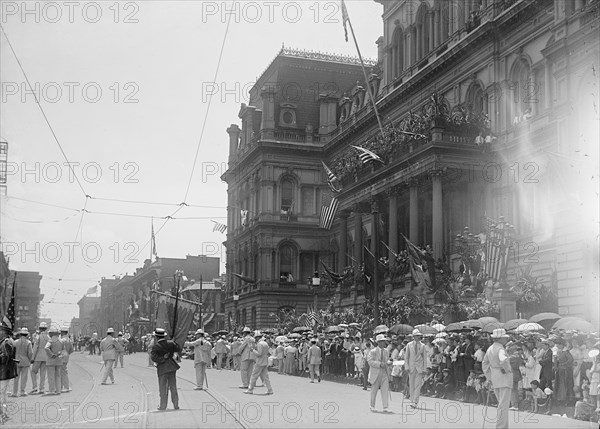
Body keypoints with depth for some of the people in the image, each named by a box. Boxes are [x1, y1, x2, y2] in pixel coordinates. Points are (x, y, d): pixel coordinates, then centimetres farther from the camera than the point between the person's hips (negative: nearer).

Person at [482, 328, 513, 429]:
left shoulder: (490, 349, 10)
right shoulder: (500, 349, -17)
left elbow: (485, 364, 20)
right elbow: (503, 360, -38)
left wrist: (490, 377, 21)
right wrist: (507, 369, -19)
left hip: (495, 379, 9)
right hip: (504, 378, -9)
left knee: (502, 404, 18)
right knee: (503, 405, -5)